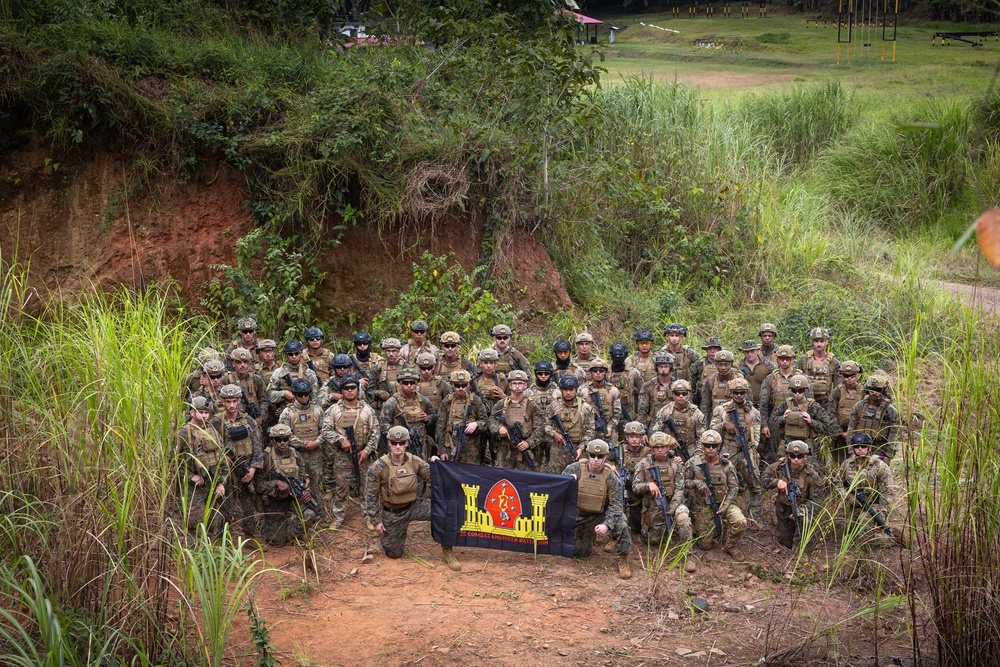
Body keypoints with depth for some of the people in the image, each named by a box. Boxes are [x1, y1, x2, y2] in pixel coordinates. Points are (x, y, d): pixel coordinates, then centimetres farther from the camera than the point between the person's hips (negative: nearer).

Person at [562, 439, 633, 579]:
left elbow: (615, 504, -18)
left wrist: (606, 525, -33)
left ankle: (623, 561, -10)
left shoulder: (611, 477, -16)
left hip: (601, 514, -2)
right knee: (577, 552, 3)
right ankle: (588, 538, 39)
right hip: (579, 515, 2)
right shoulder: (575, 468, -14)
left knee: (621, 526, -31)